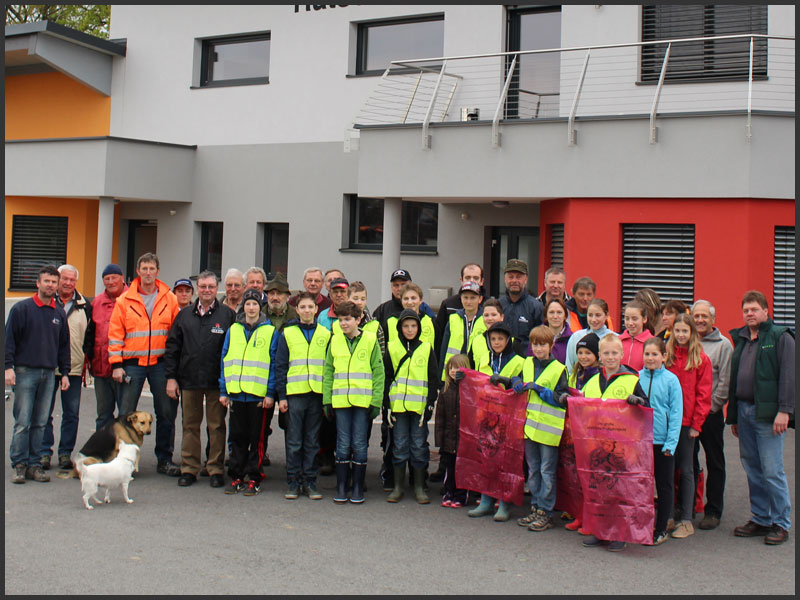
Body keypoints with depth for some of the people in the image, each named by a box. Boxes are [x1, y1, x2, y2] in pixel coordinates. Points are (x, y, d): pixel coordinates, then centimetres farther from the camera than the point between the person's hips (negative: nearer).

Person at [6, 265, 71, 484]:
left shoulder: (60, 313, 12)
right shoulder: (22, 308, -1)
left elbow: (64, 345, 18)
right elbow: (9, 339, -3)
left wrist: (64, 372, 14)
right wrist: (8, 366, -11)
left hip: (48, 374, 4)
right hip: (24, 372, -4)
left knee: (40, 423, 6)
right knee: (22, 422, -4)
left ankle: (35, 464, 12)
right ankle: (19, 464, 4)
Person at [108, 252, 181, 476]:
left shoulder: (169, 299, 4)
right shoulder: (125, 300, 3)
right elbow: (115, 333, 2)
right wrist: (116, 364, -4)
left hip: (160, 363, 1)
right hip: (132, 363, 0)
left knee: (166, 412, 5)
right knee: (127, 413, 3)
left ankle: (165, 459, 17)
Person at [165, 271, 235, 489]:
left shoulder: (228, 315, 1)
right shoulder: (184, 315, 10)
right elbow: (172, 347, 10)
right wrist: (171, 377, 3)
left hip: (217, 381, -3)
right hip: (188, 380, 3)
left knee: (216, 426, 4)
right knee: (190, 425, 9)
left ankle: (216, 469, 13)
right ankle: (189, 469, 18)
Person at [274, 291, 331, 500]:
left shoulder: (325, 334, 9)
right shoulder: (287, 333, 6)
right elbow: (280, 365, 4)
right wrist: (281, 394, -3)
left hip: (318, 394, 1)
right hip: (294, 393, -1)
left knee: (312, 441, 7)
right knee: (294, 442, 2)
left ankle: (310, 481, 14)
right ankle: (293, 481, 10)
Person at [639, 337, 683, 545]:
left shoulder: (671, 380, -6)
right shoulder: (637, 377, 2)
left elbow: (676, 412, -6)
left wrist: (671, 443, -12)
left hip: (662, 442, -3)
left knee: (664, 485, 8)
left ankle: (661, 529, 17)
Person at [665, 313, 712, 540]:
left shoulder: (701, 359, -1)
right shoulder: (666, 355, 6)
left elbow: (703, 394, -2)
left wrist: (697, 424, -7)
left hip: (686, 422, -3)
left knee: (685, 470, 2)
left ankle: (686, 521, 8)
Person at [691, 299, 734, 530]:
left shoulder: (723, 345, -1)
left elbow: (725, 383, -5)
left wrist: (710, 408, -10)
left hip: (711, 413, -3)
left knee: (714, 463, 5)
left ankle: (713, 511, 13)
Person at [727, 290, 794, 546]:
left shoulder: (780, 337, -3)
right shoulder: (740, 339, 16)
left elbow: (788, 376, -10)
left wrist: (784, 411, -17)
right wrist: (733, 415, 17)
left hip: (767, 414, -6)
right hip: (744, 412, 7)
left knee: (772, 471, -4)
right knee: (752, 469, 11)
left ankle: (781, 523, 7)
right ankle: (760, 520, 20)